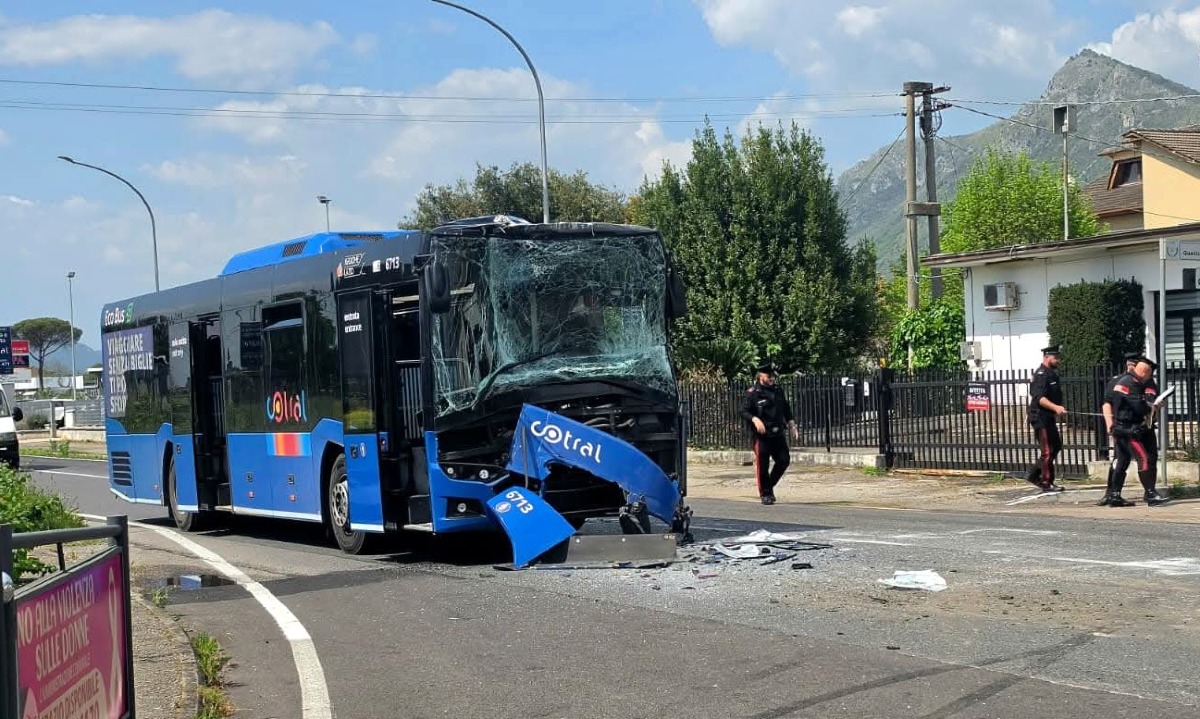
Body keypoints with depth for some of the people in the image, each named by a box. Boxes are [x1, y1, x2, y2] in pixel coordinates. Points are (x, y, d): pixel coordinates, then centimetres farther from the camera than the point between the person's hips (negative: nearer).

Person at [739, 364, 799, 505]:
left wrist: (791, 425, 14)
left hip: (777, 433, 6)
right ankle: (765, 494, 10)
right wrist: (755, 419, -27)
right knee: (762, 465, -2)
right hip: (761, 435, -6)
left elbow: (786, 409, 21)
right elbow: (743, 411, -11)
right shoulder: (753, 393, -7)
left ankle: (769, 486, 23)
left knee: (784, 460, 3)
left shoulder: (778, 391, 10)